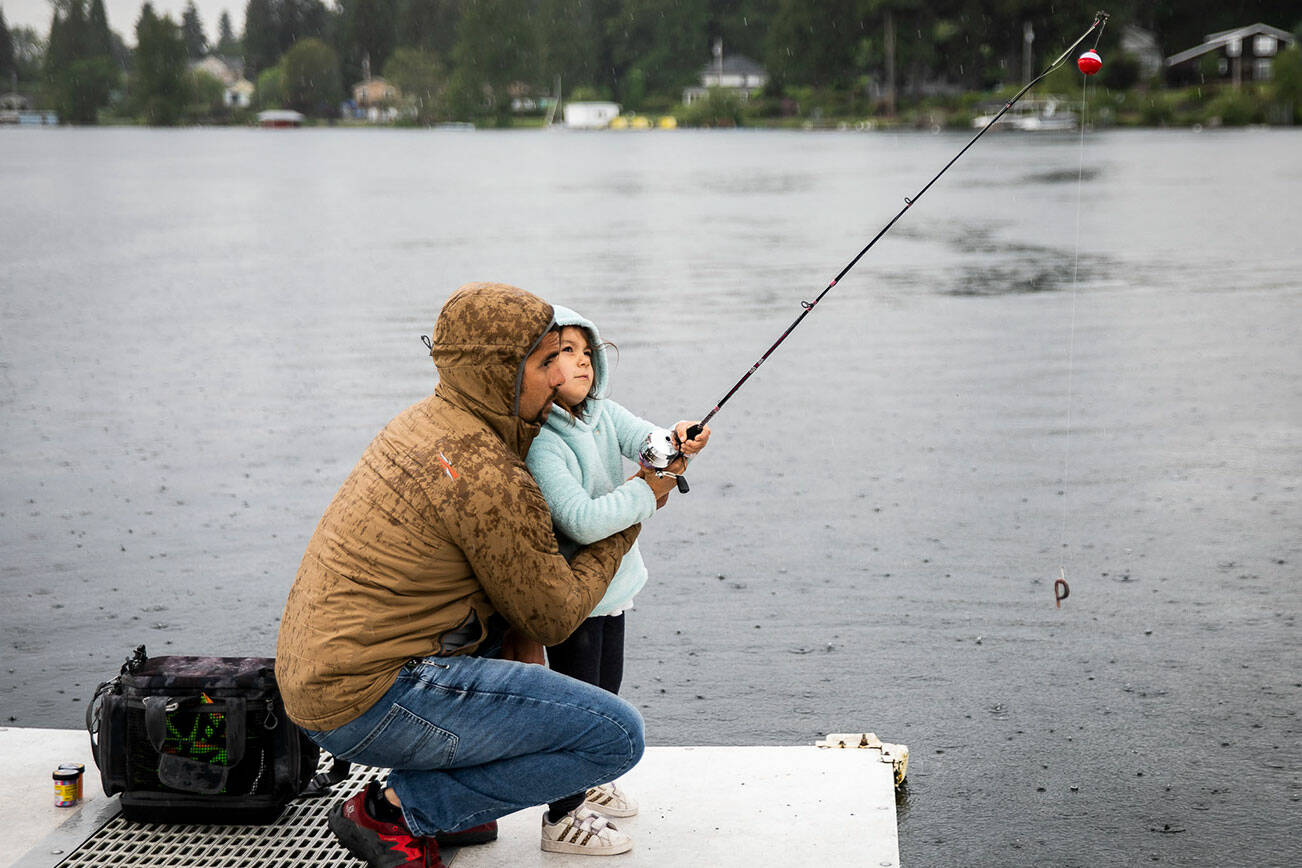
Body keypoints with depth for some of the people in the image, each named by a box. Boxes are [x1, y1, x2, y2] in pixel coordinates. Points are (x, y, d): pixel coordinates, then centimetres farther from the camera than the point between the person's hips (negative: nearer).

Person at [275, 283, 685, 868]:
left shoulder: (421, 423, 10)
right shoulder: (489, 479, -19)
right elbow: (555, 618, -5)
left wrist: (523, 632, 9)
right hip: (369, 700, -10)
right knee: (617, 736, -10)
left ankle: (443, 803, 19)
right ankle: (397, 811, -2)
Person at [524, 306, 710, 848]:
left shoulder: (603, 414, 1)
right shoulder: (537, 443, -25)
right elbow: (582, 521, -33)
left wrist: (678, 441, -35)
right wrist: (647, 489, -26)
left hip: (611, 579, 9)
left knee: (605, 691, 22)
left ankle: (586, 784, 42)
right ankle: (562, 817, 13)